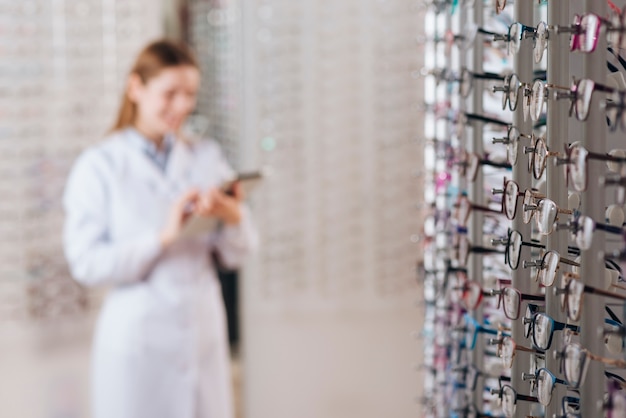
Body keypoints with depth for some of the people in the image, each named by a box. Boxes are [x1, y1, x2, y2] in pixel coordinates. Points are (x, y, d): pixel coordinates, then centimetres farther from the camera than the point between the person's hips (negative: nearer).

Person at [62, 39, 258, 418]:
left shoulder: (207, 158, 7)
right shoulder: (99, 167, -4)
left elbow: (239, 254, 4)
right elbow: (87, 264, -12)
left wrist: (233, 216, -18)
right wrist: (162, 237, -23)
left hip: (204, 338, 4)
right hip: (138, 343, -4)